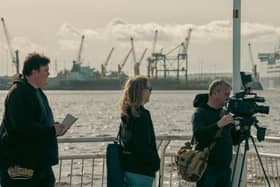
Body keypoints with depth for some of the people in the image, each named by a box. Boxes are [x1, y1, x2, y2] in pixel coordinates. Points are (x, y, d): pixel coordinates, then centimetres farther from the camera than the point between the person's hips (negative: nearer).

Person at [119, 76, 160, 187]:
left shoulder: (126, 113, 10)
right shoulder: (142, 114, -16)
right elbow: (144, 146, -19)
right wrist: (155, 163, -6)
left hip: (128, 166, 9)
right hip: (141, 170, -9)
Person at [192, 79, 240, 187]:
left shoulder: (225, 114, 15)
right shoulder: (200, 113, -6)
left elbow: (234, 140, 18)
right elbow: (198, 135, -23)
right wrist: (218, 124, -32)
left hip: (225, 168, 7)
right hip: (207, 169, -7)